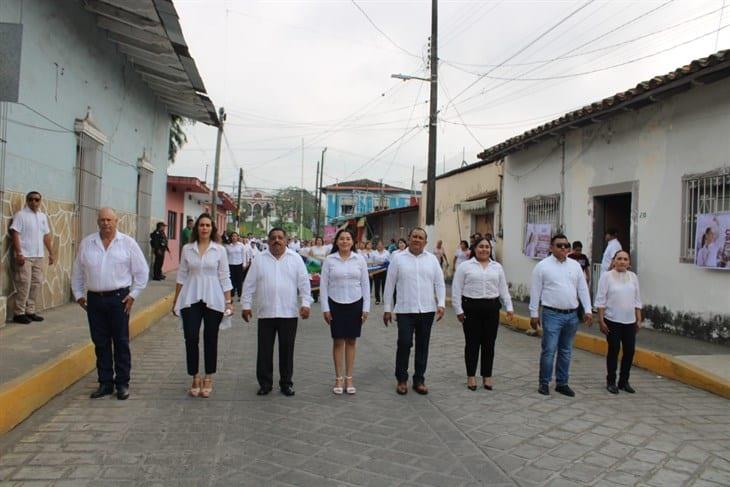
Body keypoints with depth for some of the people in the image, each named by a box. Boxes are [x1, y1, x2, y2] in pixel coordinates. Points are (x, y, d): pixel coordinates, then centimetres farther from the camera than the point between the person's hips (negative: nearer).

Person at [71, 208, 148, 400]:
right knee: (100, 343, 9)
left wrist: (133, 294, -3)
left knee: (121, 342, 2)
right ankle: (105, 383, 19)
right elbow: (77, 272, 14)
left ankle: (122, 384, 11)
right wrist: (78, 294, 10)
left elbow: (141, 271, 1)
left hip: (119, 298, -3)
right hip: (94, 299, 3)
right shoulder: (86, 243, 7)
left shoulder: (128, 243, -2)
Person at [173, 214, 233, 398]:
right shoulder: (187, 249, 5)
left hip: (213, 300, -1)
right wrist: (176, 301, 9)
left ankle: (208, 379, 19)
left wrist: (228, 301, -1)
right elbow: (181, 276, 9)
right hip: (191, 300, 1)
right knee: (191, 339, -2)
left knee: (210, 340, 6)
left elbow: (225, 278, 2)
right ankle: (195, 378, 14)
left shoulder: (220, 250, 1)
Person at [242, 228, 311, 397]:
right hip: (265, 313, 1)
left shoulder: (295, 258, 4)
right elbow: (249, 284, 7)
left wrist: (305, 303, -5)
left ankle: (286, 383, 20)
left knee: (287, 349, 7)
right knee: (264, 350, 6)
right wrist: (246, 305, 3)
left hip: (289, 313, 0)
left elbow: (304, 282, 2)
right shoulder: (260, 259, 5)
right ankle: (265, 383, 18)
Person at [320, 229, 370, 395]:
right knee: (338, 341, 5)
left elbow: (365, 284, 3)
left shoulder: (360, 259, 0)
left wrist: (366, 307, -1)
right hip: (336, 305, -1)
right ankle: (338, 378, 16)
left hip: (355, 304, 1)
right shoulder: (329, 260, -2)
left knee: (351, 341, 8)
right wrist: (325, 308, -5)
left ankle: (349, 378, 17)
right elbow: (323, 284, -1)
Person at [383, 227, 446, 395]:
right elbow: (389, 285, 2)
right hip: (405, 310, -2)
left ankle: (419, 380, 21)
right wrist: (387, 308, 1)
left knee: (422, 345, 9)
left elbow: (439, 283, 7)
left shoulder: (432, 259, 7)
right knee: (404, 344, -4)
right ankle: (401, 379, 14)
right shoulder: (398, 259, 1)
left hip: (427, 310, 2)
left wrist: (441, 304, -5)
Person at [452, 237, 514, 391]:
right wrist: (459, 310, -6)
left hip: (491, 308, 3)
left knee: (489, 343, 8)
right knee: (472, 343, 5)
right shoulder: (465, 266, -1)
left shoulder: (497, 267, 11)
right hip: (471, 308, -3)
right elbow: (456, 290, -2)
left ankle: (487, 376, 20)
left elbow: (503, 289, 12)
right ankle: (471, 376, 18)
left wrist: (509, 307, 3)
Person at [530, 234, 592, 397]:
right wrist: (534, 314, -4)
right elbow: (535, 291, -3)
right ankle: (544, 383, 8)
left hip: (572, 315, 5)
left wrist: (587, 310, 4)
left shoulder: (575, 265, 9)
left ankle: (562, 383, 22)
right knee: (549, 351, -5)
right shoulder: (542, 266, -3)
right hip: (552, 314, -4)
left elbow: (583, 289, 11)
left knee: (566, 351, 12)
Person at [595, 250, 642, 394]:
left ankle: (624, 381, 21)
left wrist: (639, 320, 10)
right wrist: (601, 321, -10)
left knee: (629, 350, 5)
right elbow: (601, 300, -6)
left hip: (629, 321, 4)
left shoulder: (633, 277, 9)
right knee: (614, 350, 1)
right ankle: (611, 382, 14)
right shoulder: (606, 276, -5)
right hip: (612, 321, -4)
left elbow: (637, 300, 13)